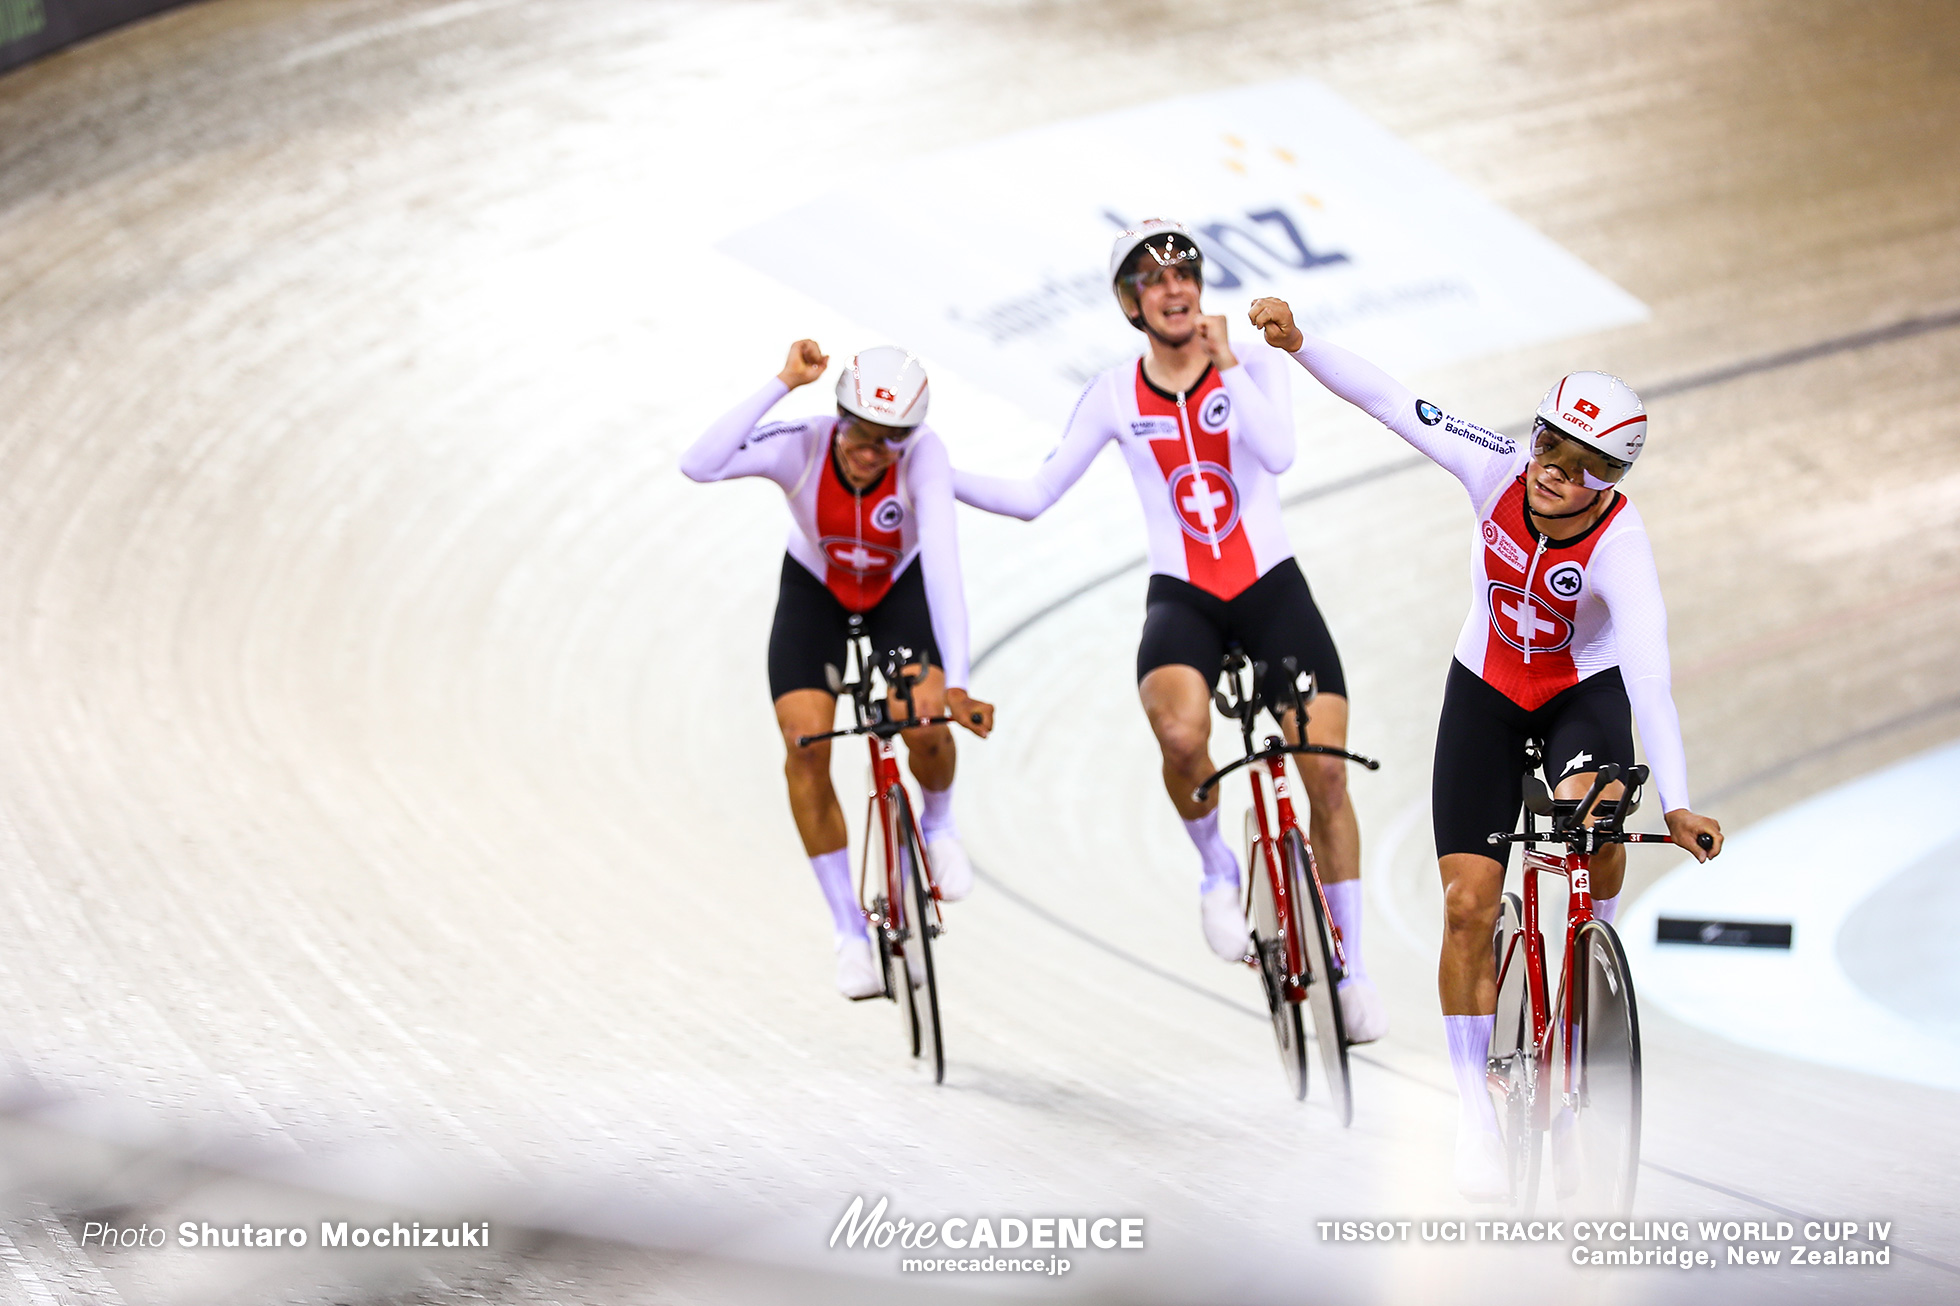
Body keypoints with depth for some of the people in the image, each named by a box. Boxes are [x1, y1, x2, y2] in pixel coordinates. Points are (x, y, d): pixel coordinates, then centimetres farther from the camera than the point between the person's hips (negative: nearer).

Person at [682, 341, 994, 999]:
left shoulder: (923, 456, -34)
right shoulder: (803, 445, -33)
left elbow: (942, 563, -43)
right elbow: (698, 464, -48)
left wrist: (954, 682, -52)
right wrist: (782, 384, -51)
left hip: (900, 588, 0)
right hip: (815, 591, 1)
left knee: (923, 726, -24)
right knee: (805, 741, -18)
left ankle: (937, 825, 14)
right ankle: (849, 931, -5)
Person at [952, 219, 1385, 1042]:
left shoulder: (1253, 368, -1)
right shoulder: (1116, 395, 2)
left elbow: (1278, 452, -22)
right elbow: (1032, 497, 3)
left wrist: (1225, 365, -23)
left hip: (1272, 589, 0)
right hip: (1182, 600, 0)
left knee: (1328, 773, -9)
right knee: (1181, 735, -33)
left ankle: (1352, 968, 7)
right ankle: (1218, 871, -2)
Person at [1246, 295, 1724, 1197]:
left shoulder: (1619, 547, -31)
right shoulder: (1499, 470, -23)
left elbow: (1650, 676, -40)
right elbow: (1388, 402, -17)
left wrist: (1676, 805, -48)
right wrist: (1297, 345, -26)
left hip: (1584, 692, -2)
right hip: (1486, 690, 2)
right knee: (1467, 904, -6)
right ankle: (1476, 1114, 4)